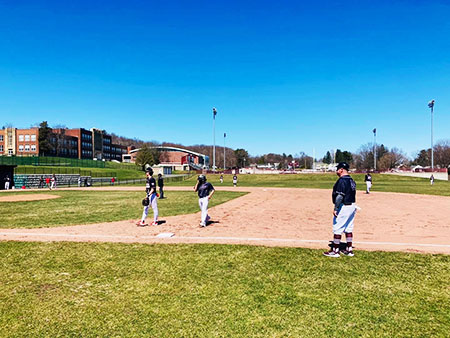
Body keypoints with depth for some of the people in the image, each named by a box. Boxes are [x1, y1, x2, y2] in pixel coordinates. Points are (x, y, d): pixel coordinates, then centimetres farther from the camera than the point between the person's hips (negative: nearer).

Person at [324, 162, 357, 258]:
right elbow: (352, 194, 14)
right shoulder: (351, 180, 12)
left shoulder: (342, 180, -17)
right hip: (352, 206, 10)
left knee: (337, 229, -2)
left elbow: (340, 196, -23)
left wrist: (335, 208, -20)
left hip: (344, 206, -10)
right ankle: (349, 250, 22)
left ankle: (335, 251, 4)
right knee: (349, 229, 15)